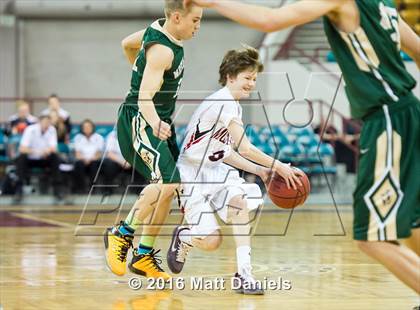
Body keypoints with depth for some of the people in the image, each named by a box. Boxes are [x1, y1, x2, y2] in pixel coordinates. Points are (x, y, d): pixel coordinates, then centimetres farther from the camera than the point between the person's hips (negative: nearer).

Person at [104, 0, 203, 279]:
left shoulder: (159, 28, 5)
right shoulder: (161, 50, -24)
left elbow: (127, 44, 23)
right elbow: (145, 96, -33)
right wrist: (155, 123, -51)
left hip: (159, 122, 10)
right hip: (139, 121, -10)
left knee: (166, 188, 8)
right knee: (168, 183, -24)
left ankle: (144, 255, 16)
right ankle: (123, 233, -7)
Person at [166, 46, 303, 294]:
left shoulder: (234, 106, 9)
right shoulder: (222, 103, -21)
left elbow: (225, 153, 11)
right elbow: (245, 148, -27)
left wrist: (260, 170, 3)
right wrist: (279, 167, -23)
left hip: (214, 170, 8)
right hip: (191, 174, -8)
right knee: (212, 241, -16)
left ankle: (244, 273, -19)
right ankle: (183, 239, 20)